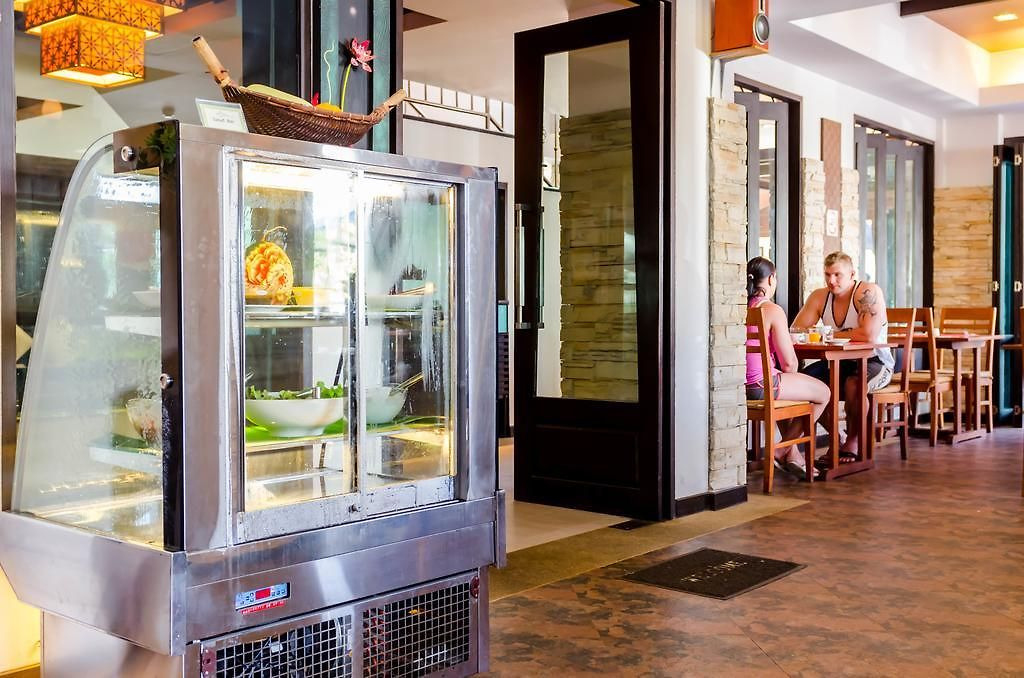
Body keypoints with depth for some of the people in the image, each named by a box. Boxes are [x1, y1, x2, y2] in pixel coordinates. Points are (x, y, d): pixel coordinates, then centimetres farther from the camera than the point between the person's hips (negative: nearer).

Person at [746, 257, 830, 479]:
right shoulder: (773, 310, -14)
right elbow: (789, 362, -12)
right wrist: (791, 375, 11)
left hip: (740, 384, 8)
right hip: (761, 385, -8)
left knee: (785, 385, 37)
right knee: (824, 393, 13)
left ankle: (793, 455, 37)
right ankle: (781, 452, 20)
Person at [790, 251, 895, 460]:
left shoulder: (869, 292, -18)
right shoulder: (819, 297, 1)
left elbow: (869, 335, -30)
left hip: (875, 362, -6)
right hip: (840, 362, 6)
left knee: (853, 384, -36)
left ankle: (853, 441, -10)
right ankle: (835, 436, 2)